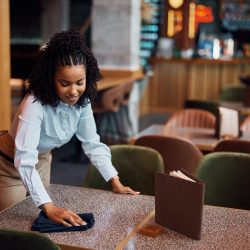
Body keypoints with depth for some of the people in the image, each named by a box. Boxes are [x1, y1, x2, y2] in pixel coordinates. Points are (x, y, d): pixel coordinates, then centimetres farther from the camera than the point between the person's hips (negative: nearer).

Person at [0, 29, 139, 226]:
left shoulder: (82, 100, -18)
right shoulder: (35, 104, -38)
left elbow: (92, 143, -8)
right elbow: (24, 161, -47)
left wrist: (115, 182, -17)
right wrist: (49, 207, -56)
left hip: (42, 162, 6)